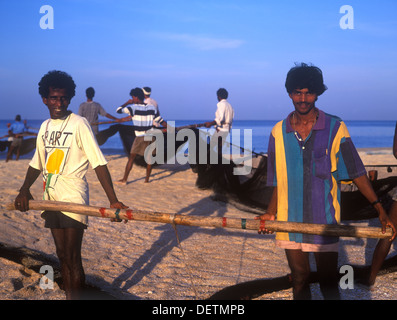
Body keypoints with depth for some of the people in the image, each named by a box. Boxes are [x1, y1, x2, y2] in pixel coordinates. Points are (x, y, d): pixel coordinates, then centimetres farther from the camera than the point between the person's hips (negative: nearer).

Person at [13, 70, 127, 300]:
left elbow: (98, 162, -16)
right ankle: (68, 296, 26)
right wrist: (25, 189, 0)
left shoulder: (79, 124, -10)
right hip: (52, 199, 6)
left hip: (73, 199, -6)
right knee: (62, 255, 14)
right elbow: (37, 163, 17)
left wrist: (113, 200, -24)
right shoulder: (45, 126, 10)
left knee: (72, 258, -5)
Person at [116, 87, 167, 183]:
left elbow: (118, 110, -3)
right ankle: (147, 179, 17)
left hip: (140, 137, -4)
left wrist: (127, 103, 10)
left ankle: (124, 179, 5)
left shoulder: (133, 108, -9)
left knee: (131, 157, 3)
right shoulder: (152, 108, 6)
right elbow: (161, 121, 8)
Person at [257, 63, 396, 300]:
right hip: (290, 223, 2)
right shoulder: (279, 132, 2)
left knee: (329, 284, 4)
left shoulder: (335, 128, -5)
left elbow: (357, 173, -4)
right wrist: (271, 213, -3)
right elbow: (279, 180, 9)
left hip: (325, 224, -2)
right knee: (299, 281, 14)